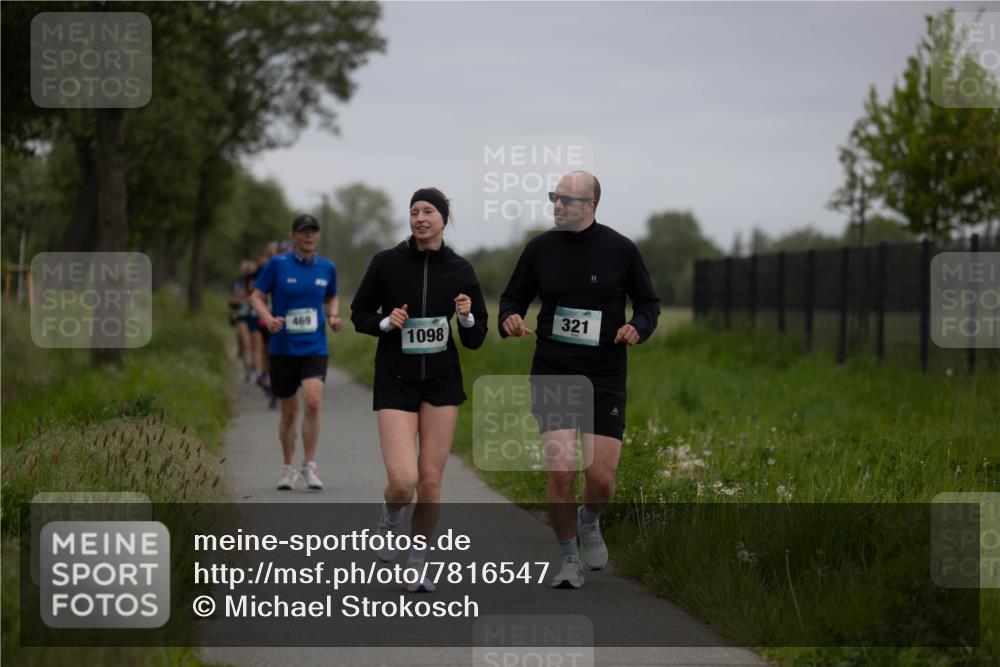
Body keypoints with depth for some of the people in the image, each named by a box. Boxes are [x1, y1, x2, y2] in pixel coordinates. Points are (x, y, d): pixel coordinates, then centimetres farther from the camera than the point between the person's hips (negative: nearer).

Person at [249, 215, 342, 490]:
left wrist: (333, 316, 1)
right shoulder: (277, 264, -3)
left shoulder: (327, 268, 6)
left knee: (313, 402, -20)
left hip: (315, 347, 1)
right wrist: (268, 319, -18)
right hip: (283, 348, -1)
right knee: (289, 412, 7)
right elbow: (256, 296, 0)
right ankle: (288, 468, 25)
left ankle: (309, 465, -7)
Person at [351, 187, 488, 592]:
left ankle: (416, 563, 19)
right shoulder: (387, 263, -5)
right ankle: (389, 521, 21)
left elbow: (475, 340, 5)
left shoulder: (460, 270, 0)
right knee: (403, 481, -14)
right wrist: (386, 322, -13)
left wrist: (467, 317, -15)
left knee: (430, 482, 1)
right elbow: (359, 314, 6)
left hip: (442, 382, 2)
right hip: (395, 382, -2)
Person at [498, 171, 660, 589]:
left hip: (605, 378, 0)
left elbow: (648, 302, 10)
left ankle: (589, 522, 33)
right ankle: (570, 560, 8)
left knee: (601, 478, -4)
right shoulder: (540, 248, 1)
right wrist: (510, 319, -11)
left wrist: (638, 327, -11)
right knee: (560, 473, -12)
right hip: (552, 374, 0)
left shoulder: (620, 249, -2)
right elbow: (513, 298, 12)